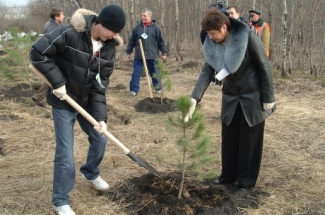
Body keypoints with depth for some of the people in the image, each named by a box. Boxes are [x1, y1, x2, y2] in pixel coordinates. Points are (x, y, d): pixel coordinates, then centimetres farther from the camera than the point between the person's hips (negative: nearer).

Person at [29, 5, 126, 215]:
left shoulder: (109, 47, -7)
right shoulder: (70, 33, -25)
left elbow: (101, 83, -7)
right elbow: (38, 52, -23)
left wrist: (100, 116, -15)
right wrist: (58, 82, -24)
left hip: (87, 102, 6)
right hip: (63, 101, -6)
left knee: (100, 138, 15)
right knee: (65, 152, -4)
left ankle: (91, 173, 46)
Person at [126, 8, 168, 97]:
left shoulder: (155, 28, -2)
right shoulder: (137, 27, 3)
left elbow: (161, 41, 1)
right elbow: (131, 41, 10)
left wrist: (164, 53, 0)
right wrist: (128, 52, 11)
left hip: (152, 56, -1)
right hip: (139, 56, 1)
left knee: (155, 73, 10)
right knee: (136, 73, 0)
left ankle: (158, 88, 24)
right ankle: (134, 90, 6)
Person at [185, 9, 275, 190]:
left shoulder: (247, 36, -23)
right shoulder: (212, 45, -8)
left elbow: (264, 66, -17)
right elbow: (207, 72, -8)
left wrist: (268, 98, -14)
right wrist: (195, 98, -19)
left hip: (252, 96, -5)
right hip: (231, 96, 5)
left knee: (250, 140, 5)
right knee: (229, 138, 12)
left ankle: (247, 180, 18)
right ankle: (228, 175, 29)